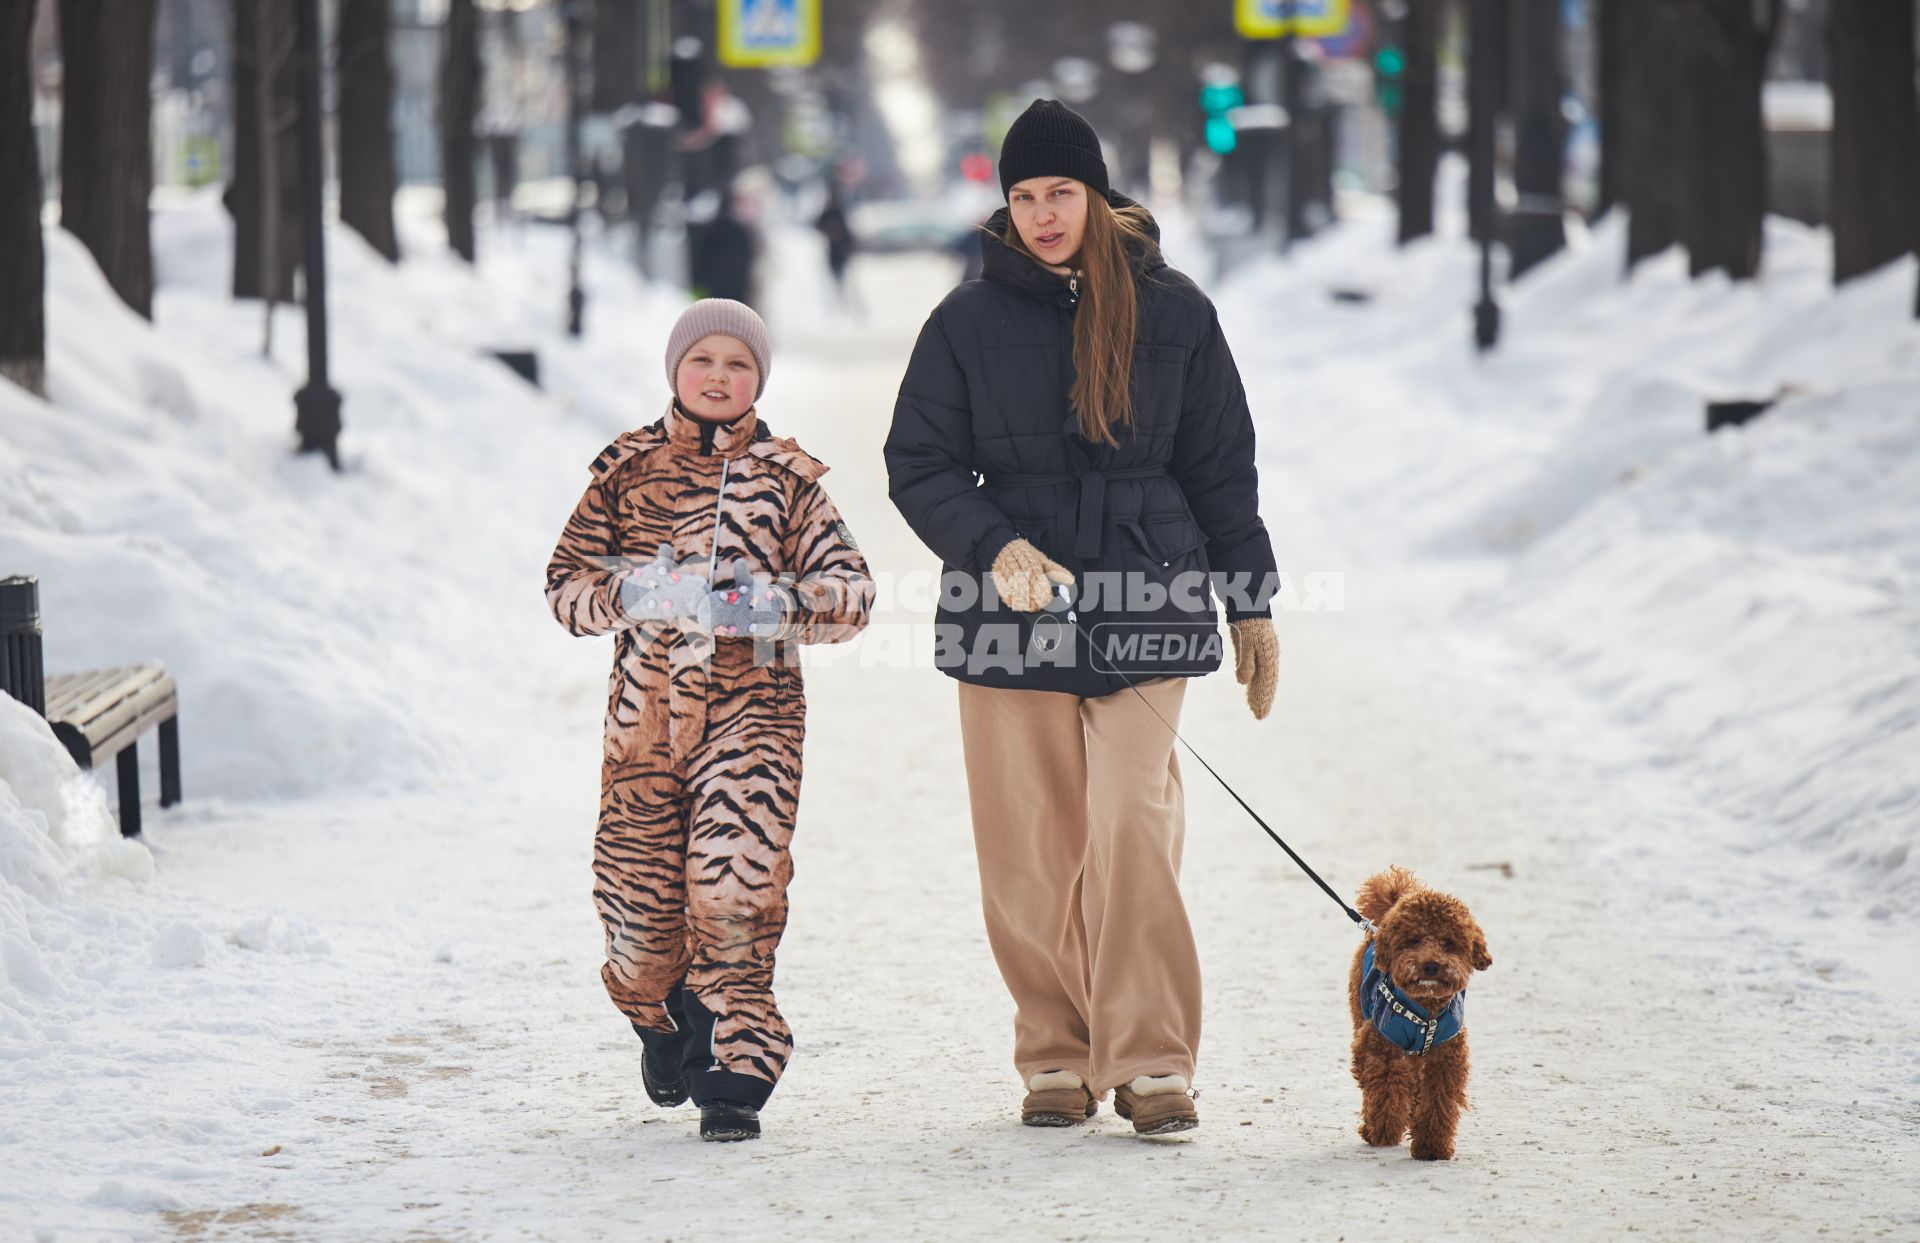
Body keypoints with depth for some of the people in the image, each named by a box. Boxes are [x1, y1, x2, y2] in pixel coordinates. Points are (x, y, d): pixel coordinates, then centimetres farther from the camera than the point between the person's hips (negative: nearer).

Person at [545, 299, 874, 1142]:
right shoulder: (628, 466, 9)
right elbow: (566, 583, 8)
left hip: (751, 707, -2)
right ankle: (666, 1028, 37)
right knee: (639, 898, 4)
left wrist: (780, 604, -16)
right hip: (646, 711, 2)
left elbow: (852, 590, 3)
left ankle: (733, 1078, -6)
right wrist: (628, 593, -13)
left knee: (734, 891, -16)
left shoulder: (786, 477, 6)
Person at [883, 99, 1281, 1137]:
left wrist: (1251, 602, 13)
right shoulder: (970, 320, 5)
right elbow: (919, 465, 5)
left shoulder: (1172, 311, 6)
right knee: (1029, 847, 1)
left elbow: (1221, 466, 13)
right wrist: (994, 546, -12)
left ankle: (1151, 1061, -8)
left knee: (1133, 827, -13)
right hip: (1010, 614, 1)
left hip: (1142, 605, -1)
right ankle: (1056, 1057, 13)